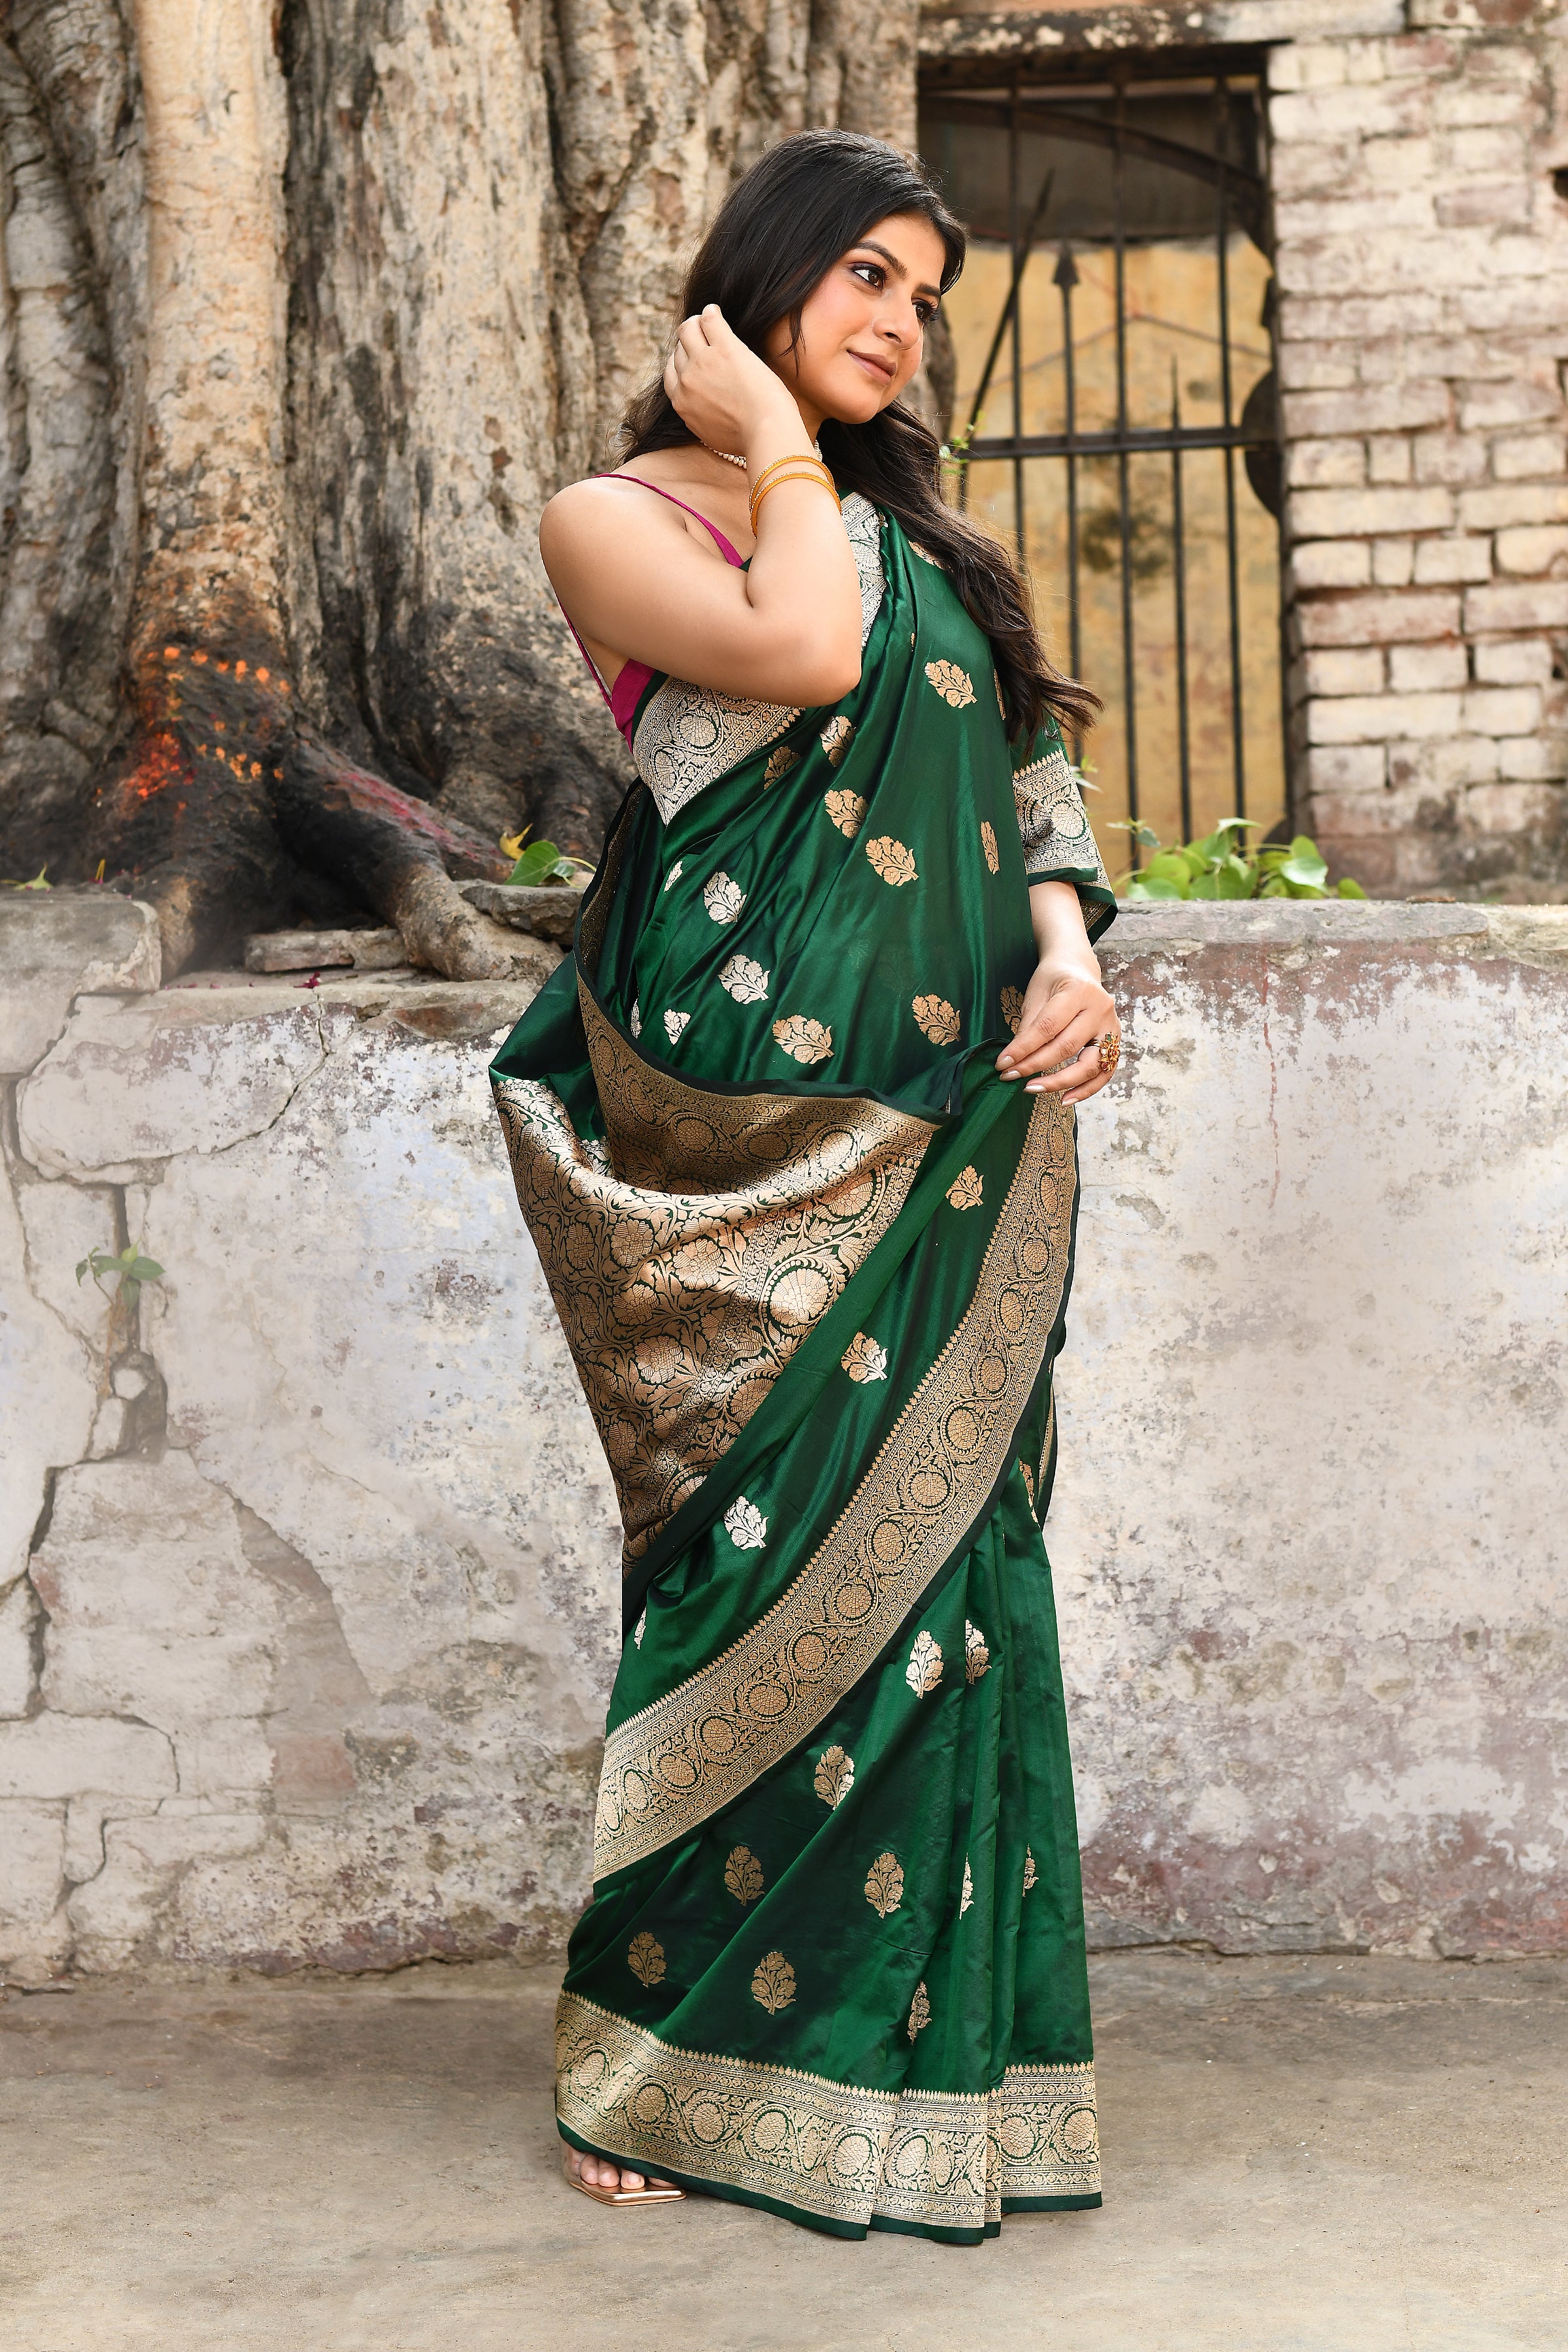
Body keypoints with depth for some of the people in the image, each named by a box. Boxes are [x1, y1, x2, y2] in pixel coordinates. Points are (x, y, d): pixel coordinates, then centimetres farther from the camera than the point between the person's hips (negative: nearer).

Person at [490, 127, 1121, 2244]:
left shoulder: (915, 524, 21)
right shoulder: (613, 518, 3)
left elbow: (1022, 757, 16)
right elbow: (800, 654, -16)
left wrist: (1072, 959, -2)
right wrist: (774, 442, -1)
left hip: (949, 1116, 5)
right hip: (749, 1114, -5)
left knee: (923, 1549, 3)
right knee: (784, 1560, -5)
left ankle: (912, 2051, 11)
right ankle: (665, 2059, 10)